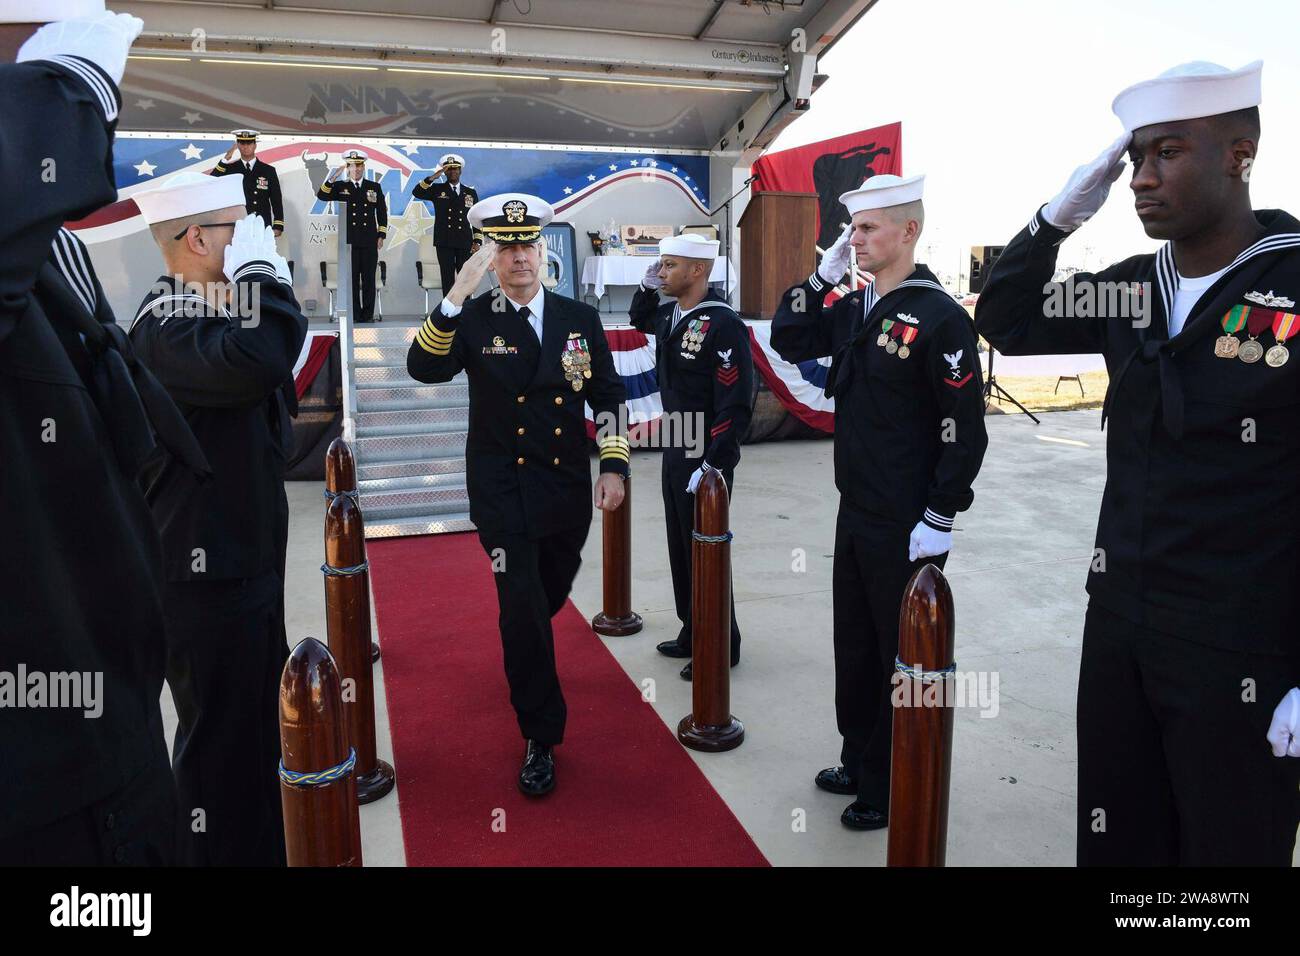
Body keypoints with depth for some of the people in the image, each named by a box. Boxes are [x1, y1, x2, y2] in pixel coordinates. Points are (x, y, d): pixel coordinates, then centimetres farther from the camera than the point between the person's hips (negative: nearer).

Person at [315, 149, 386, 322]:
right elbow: (322, 196, -4)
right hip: (349, 240, 0)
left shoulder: (375, 187, 11)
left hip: (369, 241, 0)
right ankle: (354, 314, 5)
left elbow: (382, 212, 11)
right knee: (351, 278, 0)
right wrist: (331, 179, -19)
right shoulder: (340, 187, 9)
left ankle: (368, 314, 7)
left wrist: (381, 235, 4)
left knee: (369, 278, 1)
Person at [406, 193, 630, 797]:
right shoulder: (472, 319, -4)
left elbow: (608, 397, 7)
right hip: (503, 493, -3)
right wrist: (457, 296, -31)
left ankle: (524, 661, 55)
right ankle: (541, 739, 7)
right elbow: (423, 368, -22)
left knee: (550, 597, 20)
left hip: (568, 492, 4)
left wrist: (613, 465, -2)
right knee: (522, 608, -9)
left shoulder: (580, 318, 4)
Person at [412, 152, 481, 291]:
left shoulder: (471, 192, 11)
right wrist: (434, 176, -16)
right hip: (444, 243, -1)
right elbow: (416, 192, -8)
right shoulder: (437, 189, 7)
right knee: (448, 279, 1)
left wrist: (477, 241, 1)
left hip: (465, 243, 1)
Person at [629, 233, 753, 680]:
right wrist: (646, 286, 11)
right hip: (675, 453, 9)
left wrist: (712, 465, -24)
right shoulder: (671, 316, 6)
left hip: (706, 459, -8)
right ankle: (692, 634, 31)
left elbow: (736, 403, -22)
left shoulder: (723, 324, -19)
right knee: (680, 549, 16)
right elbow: (639, 318, 32)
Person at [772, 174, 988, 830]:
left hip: (907, 527, -8)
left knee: (902, 656, 8)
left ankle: (895, 792, 25)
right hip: (855, 513, 8)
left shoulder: (940, 317, -15)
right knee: (855, 645, 19)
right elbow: (788, 342, 14)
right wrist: (822, 275, 3)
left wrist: (940, 519, -17)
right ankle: (860, 764, 37)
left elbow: (965, 429, -16)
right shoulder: (854, 308, 8)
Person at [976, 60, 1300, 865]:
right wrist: (1058, 218, -4)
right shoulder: (1131, 288, 3)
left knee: (1228, 847, 14)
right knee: (1115, 843, 20)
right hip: (1118, 628, 6)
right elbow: (1005, 322, 13)